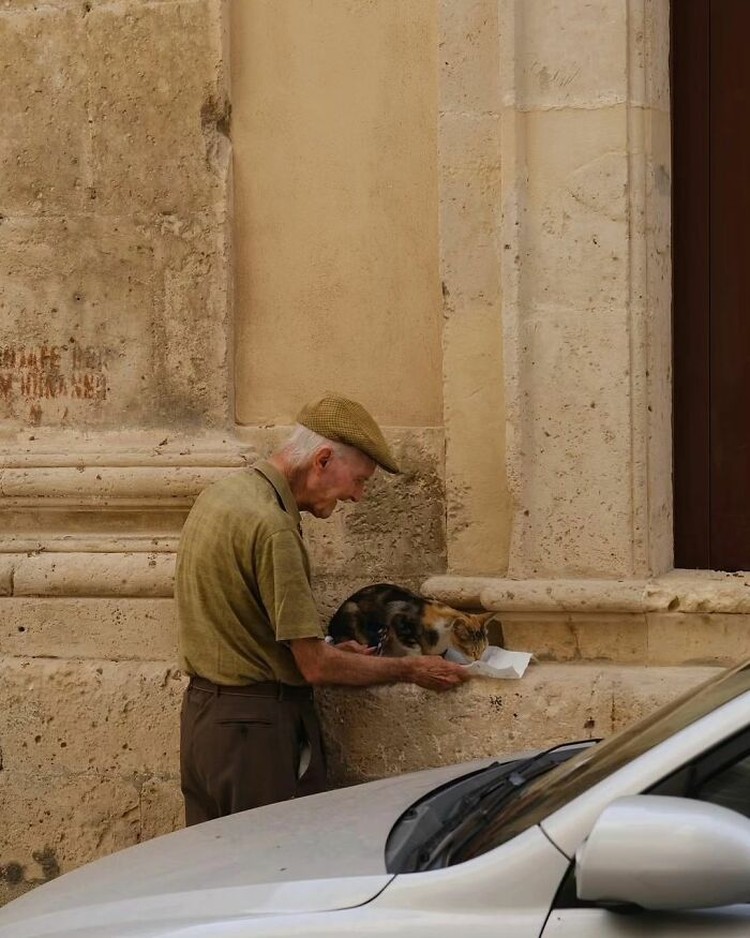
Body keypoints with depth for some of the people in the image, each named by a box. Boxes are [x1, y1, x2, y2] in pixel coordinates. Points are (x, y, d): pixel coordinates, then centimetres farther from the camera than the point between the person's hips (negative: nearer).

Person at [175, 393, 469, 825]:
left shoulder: (220, 493, 9)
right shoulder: (271, 525, -21)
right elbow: (316, 666, -19)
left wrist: (329, 649, 17)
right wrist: (410, 670, -7)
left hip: (201, 714, 10)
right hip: (257, 728, -10)